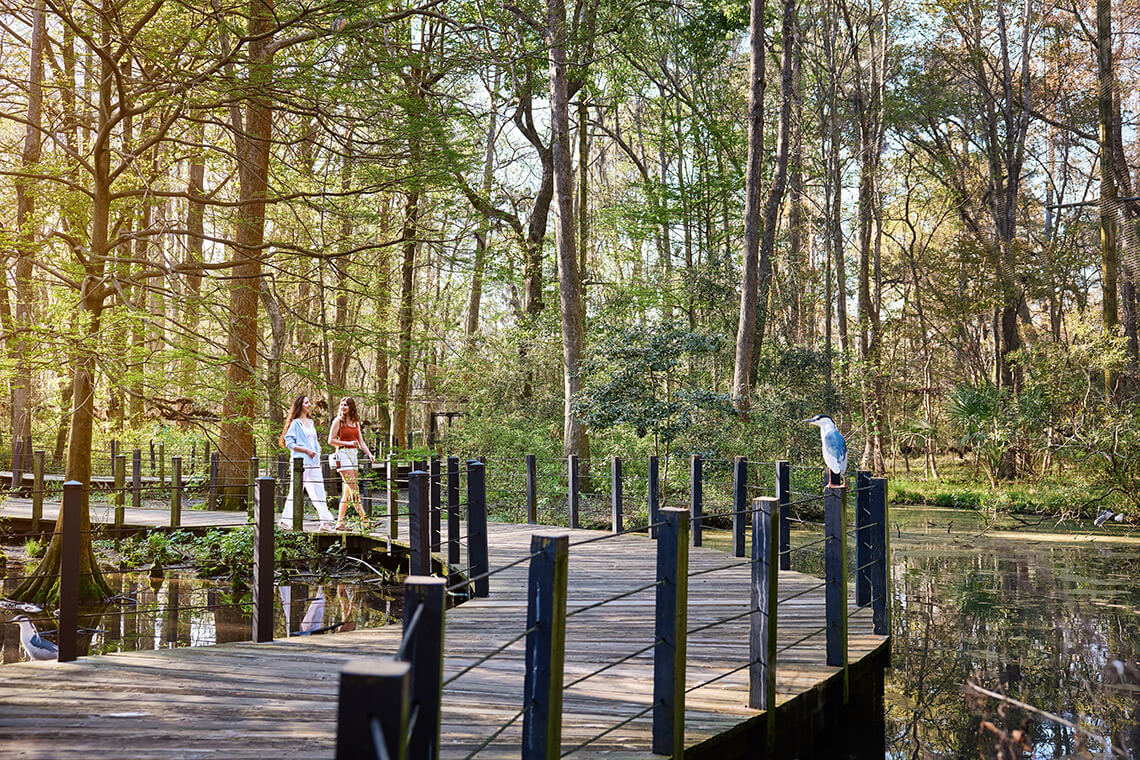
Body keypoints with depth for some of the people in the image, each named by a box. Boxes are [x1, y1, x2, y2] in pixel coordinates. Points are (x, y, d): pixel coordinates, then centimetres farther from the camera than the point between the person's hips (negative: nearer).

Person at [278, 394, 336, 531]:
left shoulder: (310, 422, 18)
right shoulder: (295, 423, -4)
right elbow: (289, 443, -10)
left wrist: (317, 451, 10)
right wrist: (307, 451, -14)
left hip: (314, 463, 7)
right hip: (301, 462, -7)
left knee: (319, 492, 4)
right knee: (295, 492, -4)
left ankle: (325, 522, 5)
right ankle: (285, 521, 4)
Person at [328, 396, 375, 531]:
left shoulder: (356, 422, 15)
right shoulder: (338, 421, -2)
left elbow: (361, 441, 15)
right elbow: (331, 440, -5)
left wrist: (369, 454, 2)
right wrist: (348, 443, -12)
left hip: (353, 454, 7)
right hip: (343, 455, -7)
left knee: (348, 492, 5)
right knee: (354, 489, -11)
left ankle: (340, 523, 10)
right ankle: (365, 521, -15)